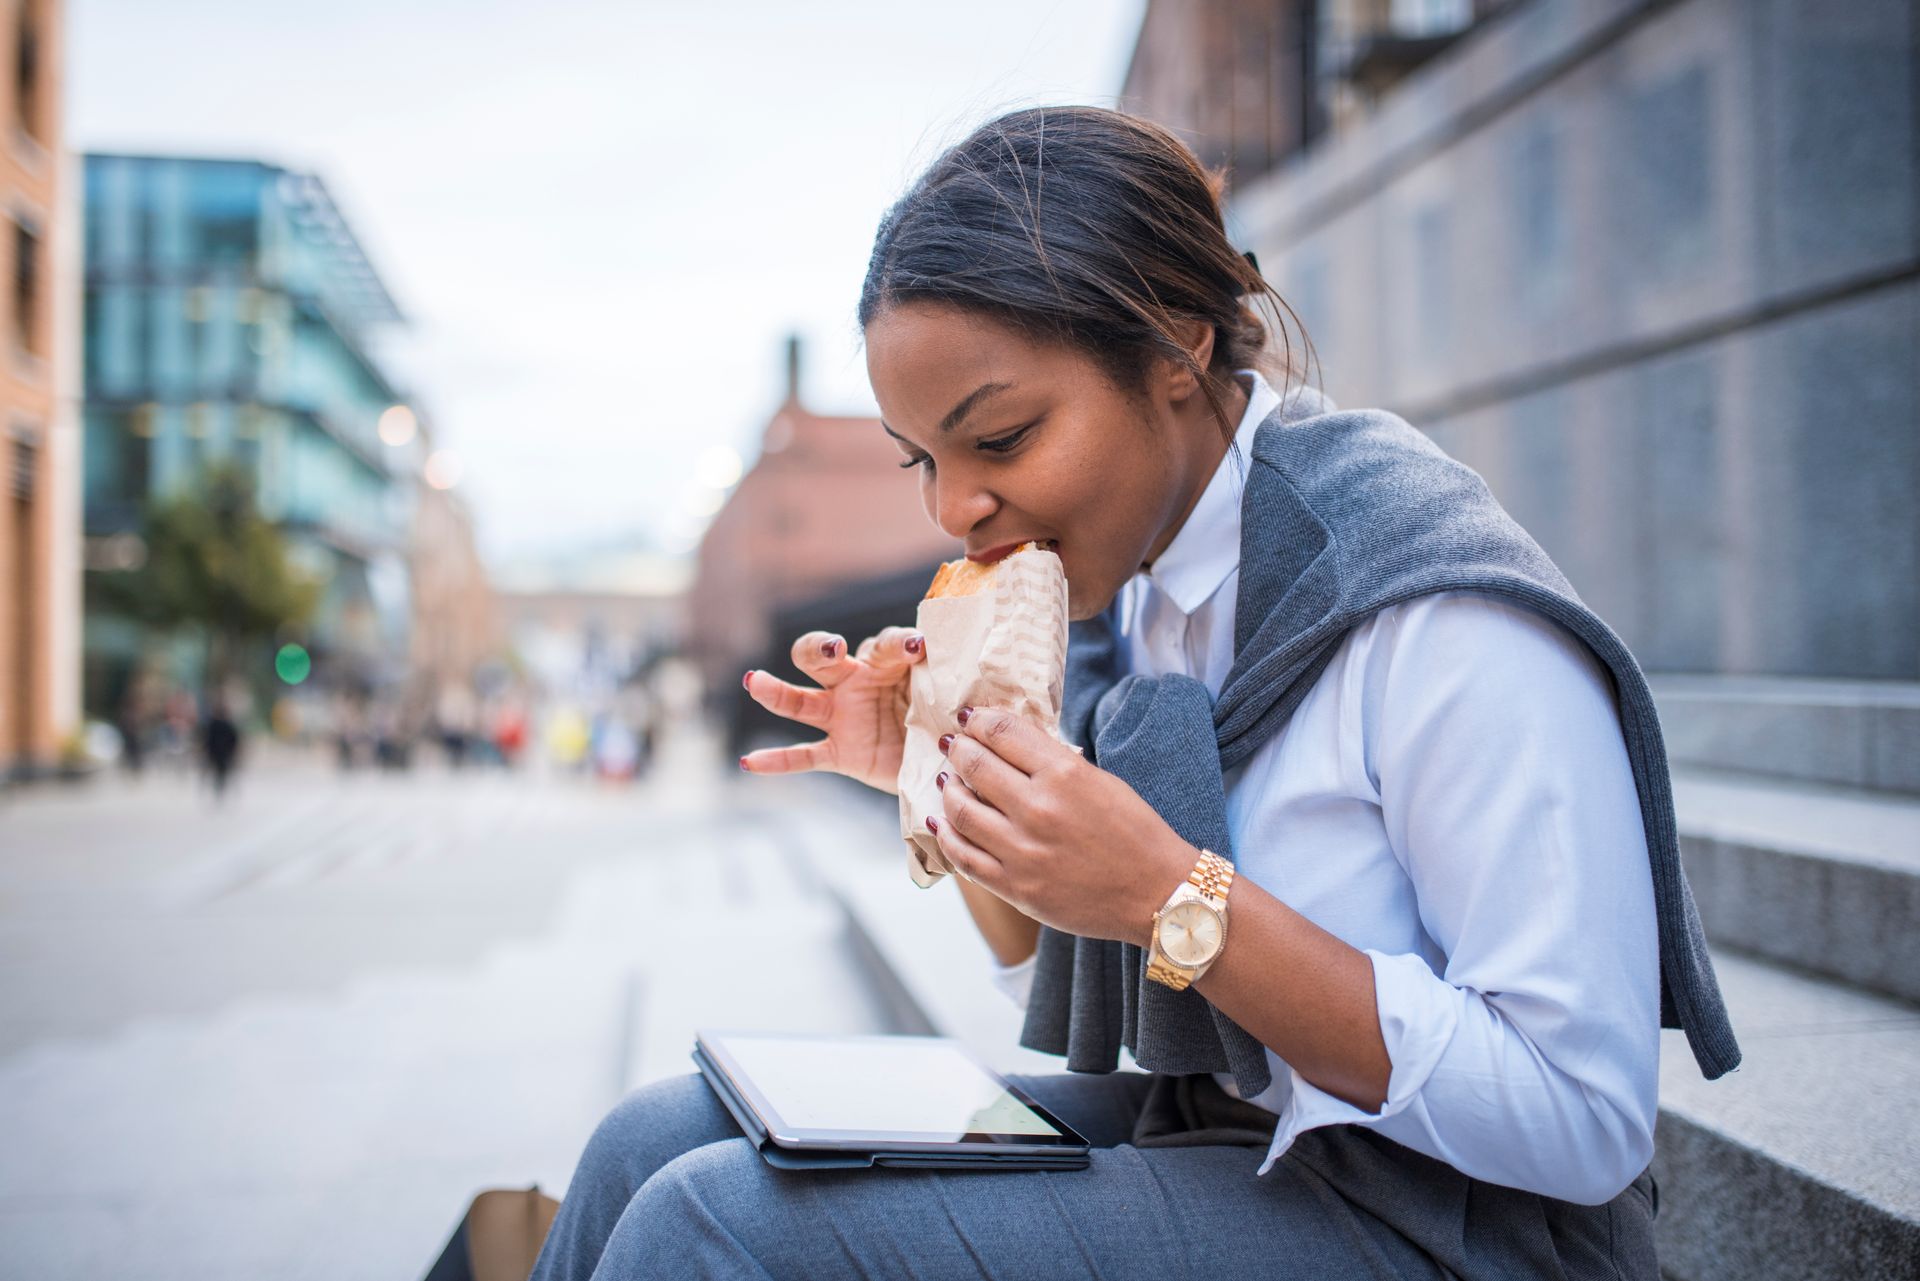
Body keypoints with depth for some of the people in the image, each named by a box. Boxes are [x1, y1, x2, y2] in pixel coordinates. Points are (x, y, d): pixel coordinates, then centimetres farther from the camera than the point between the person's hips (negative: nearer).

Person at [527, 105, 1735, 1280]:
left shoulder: (1442, 611, -20)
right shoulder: (1125, 577, 5)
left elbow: (1584, 1123, -23)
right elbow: (1065, 987, 15)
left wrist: (1173, 899, -28)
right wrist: (946, 783, -4)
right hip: (1194, 1137, 7)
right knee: (658, 1144, -5)